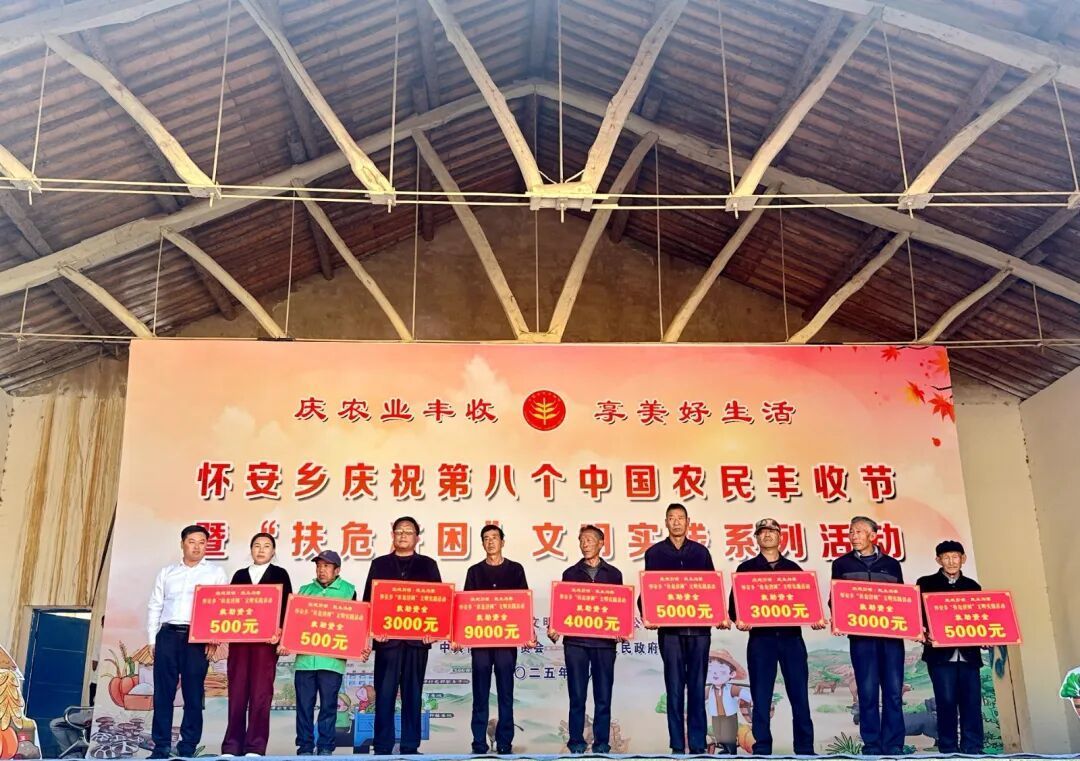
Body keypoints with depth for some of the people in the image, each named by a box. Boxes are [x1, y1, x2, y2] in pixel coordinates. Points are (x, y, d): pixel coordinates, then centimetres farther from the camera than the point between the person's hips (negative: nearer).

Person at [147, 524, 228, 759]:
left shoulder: (215, 572, 7)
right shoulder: (166, 572, 14)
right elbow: (155, 607, 14)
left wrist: (214, 639, -9)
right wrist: (152, 640, 7)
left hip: (198, 637, -2)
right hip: (168, 635, 2)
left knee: (193, 693, 1)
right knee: (163, 693, 2)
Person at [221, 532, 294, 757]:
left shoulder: (280, 574, 9)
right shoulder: (240, 575, 17)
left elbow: (286, 606, 0)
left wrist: (279, 631, -15)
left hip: (265, 639, -3)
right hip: (239, 638, 3)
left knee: (260, 693, -4)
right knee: (236, 693, 2)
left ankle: (255, 747, -2)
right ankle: (231, 747, 6)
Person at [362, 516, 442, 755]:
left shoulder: (428, 565, 11)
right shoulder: (380, 564, 11)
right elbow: (368, 599, 6)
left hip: (418, 638, 0)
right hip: (387, 637, 0)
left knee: (413, 694, 4)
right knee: (384, 693, -1)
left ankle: (411, 747, 9)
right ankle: (382, 747, 5)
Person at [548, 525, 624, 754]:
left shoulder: (613, 574, 10)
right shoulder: (570, 573, 11)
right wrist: (554, 628, -8)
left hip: (604, 641, 0)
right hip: (575, 641, 0)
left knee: (603, 696, 2)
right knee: (577, 695, 2)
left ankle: (602, 743, 11)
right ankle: (576, 742, 11)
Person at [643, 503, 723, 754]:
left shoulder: (701, 551, 11)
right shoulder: (654, 553, 7)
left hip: (699, 627, 1)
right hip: (669, 628, -1)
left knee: (697, 687, 3)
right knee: (674, 688, 2)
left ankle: (698, 744, 8)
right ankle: (677, 745, 7)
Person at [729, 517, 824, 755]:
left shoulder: (793, 568, 15)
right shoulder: (746, 568, 9)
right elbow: (735, 601, 3)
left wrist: (814, 618, -9)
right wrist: (737, 619, -17)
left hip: (791, 636, 2)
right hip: (760, 637, -1)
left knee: (799, 694, 1)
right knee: (761, 696, 0)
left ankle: (805, 748, 9)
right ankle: (762, 749, 7)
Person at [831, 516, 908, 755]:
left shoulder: (891, 564, 14)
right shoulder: (842, 564, 11)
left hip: (892, 633, 1)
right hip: (861, 634, -1)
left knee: (894, 691, -2)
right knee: (867, 691, -3)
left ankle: (894, 747, 4)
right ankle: (872, 746, 4)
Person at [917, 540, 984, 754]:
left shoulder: (972, 586, 16)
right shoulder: (926, 583, 6)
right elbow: (919, 614, 0)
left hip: (969, 653, 3)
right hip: (941, 652, -3)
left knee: (972, 703, -1)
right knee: (946, 702, -3)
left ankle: (972, 750, 5)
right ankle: (949, 751, 4)